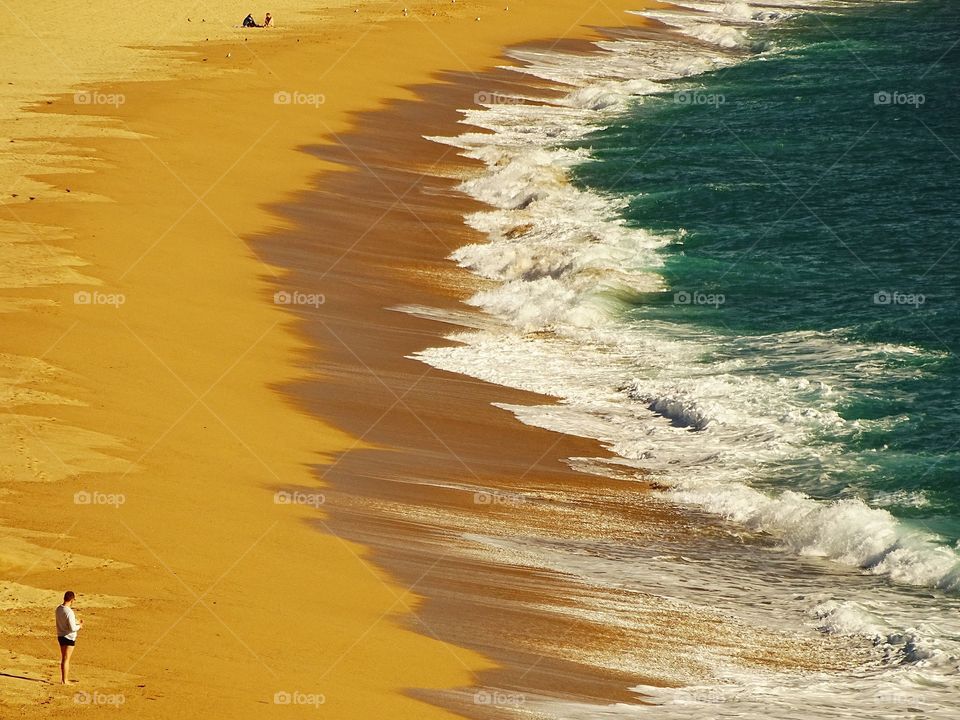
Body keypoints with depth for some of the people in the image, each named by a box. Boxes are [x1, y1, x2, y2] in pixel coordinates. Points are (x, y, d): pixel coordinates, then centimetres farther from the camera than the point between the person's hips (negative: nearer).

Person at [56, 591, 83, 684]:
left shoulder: (58, 609, 1)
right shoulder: (69, 612, -24)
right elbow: (72, 628, -24)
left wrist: (77, 622, 16)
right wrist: (79, 626, -4)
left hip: (60, 636, 8)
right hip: (69, 637, -8)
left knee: (63, 658, 19)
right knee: (66, 659, 2)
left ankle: (63, 678, 28)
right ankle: (65, 680, 9)